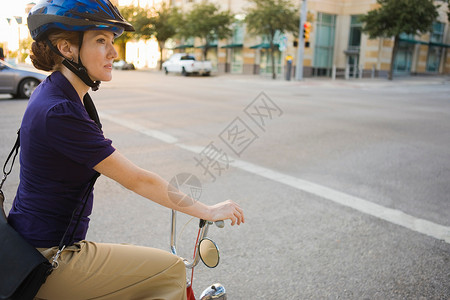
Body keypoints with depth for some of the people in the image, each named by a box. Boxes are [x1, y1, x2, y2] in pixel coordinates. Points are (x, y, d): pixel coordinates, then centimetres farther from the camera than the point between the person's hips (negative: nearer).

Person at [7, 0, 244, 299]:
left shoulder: (52, 93, 5)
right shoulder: (60, 113, -26)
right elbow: (137, 180, -23)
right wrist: (210, 211, -14)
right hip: (48, 260, -9)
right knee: (171, 270, -12)